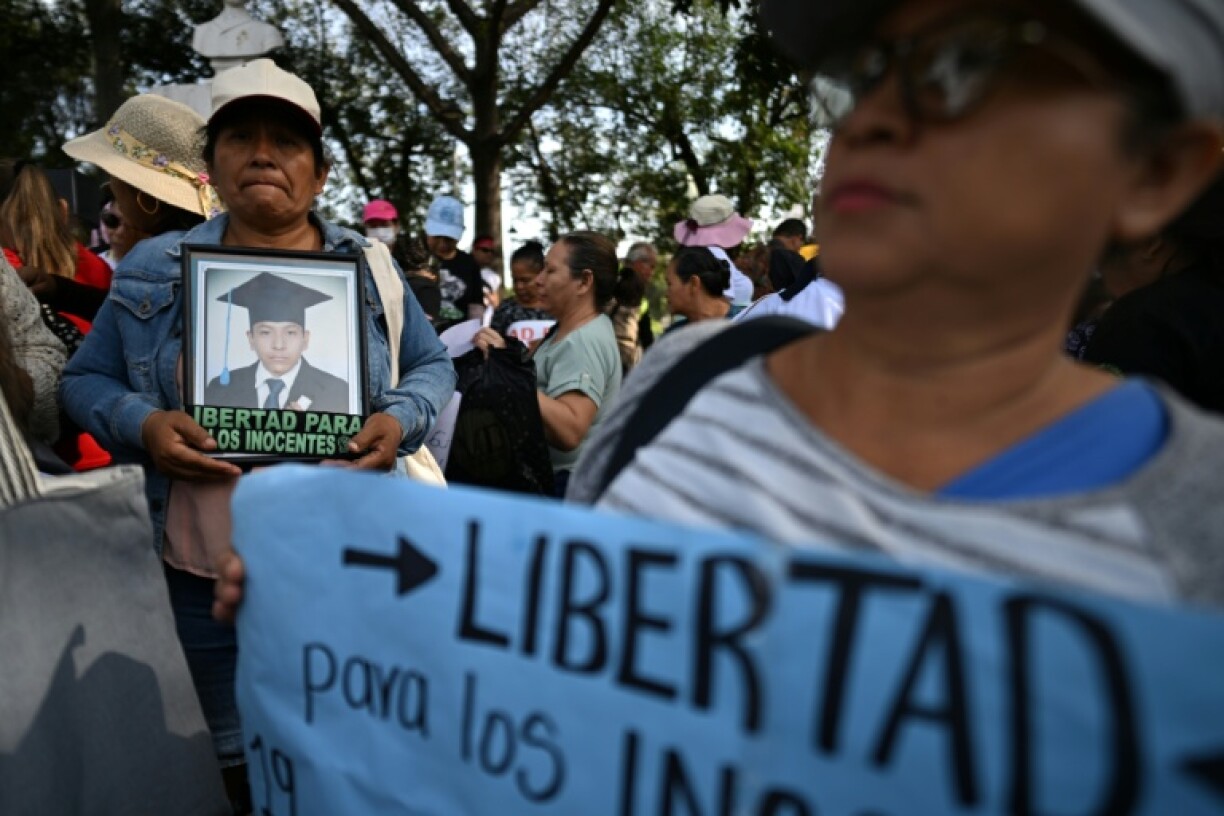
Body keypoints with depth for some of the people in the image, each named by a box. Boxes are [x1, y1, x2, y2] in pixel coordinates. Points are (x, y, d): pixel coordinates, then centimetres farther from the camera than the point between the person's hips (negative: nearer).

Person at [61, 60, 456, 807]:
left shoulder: (367, 266, 2)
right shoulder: (154, 269, 2)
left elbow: (434, 366, 9)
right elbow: (87, 379, 9)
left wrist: (401, 420, -12)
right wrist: (142, 423, -12)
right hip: (210, 571, 1)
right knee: (246, 760, 17)